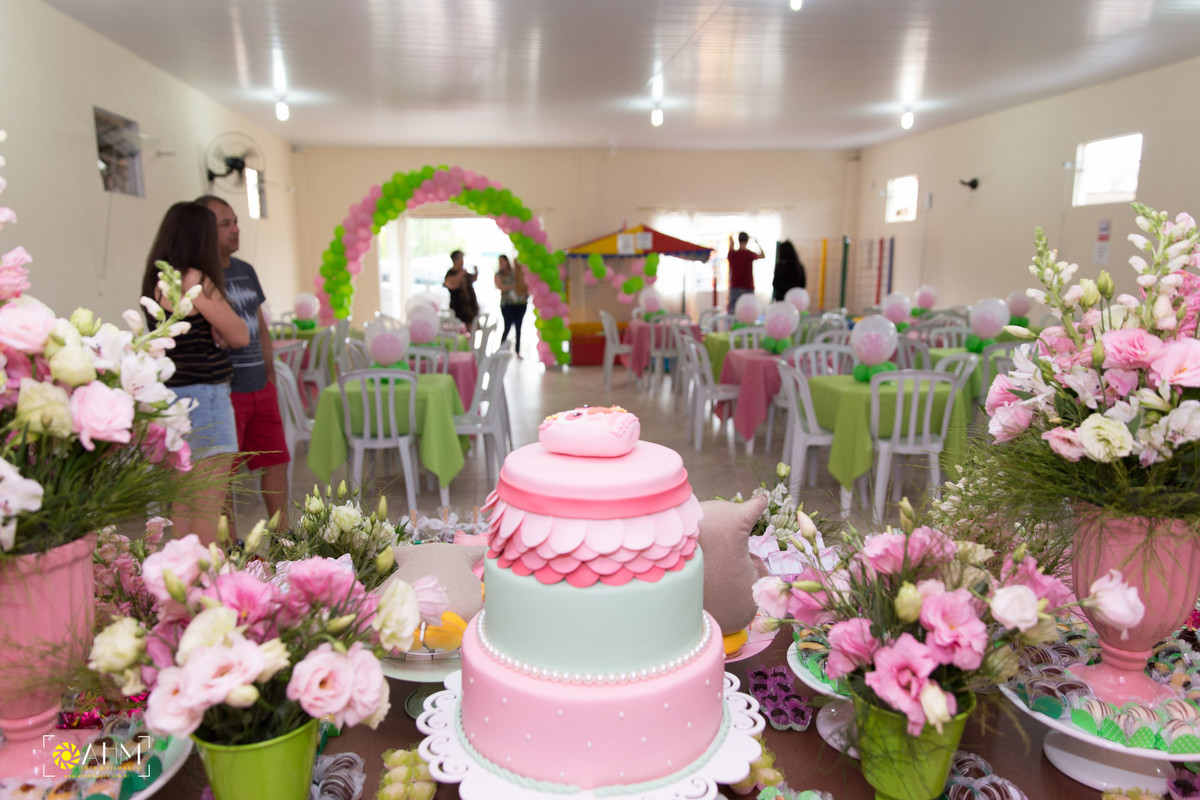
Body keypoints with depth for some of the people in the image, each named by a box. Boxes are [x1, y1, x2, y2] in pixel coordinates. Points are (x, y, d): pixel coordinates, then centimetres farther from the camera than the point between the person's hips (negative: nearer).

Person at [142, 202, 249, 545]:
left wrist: (215, 333, -2)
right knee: (208, 506, -4)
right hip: (202, 396, -9)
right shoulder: (194, 280, -14)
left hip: (172, 397, 9)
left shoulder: (157, 280, 11)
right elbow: (240, 335, -10)